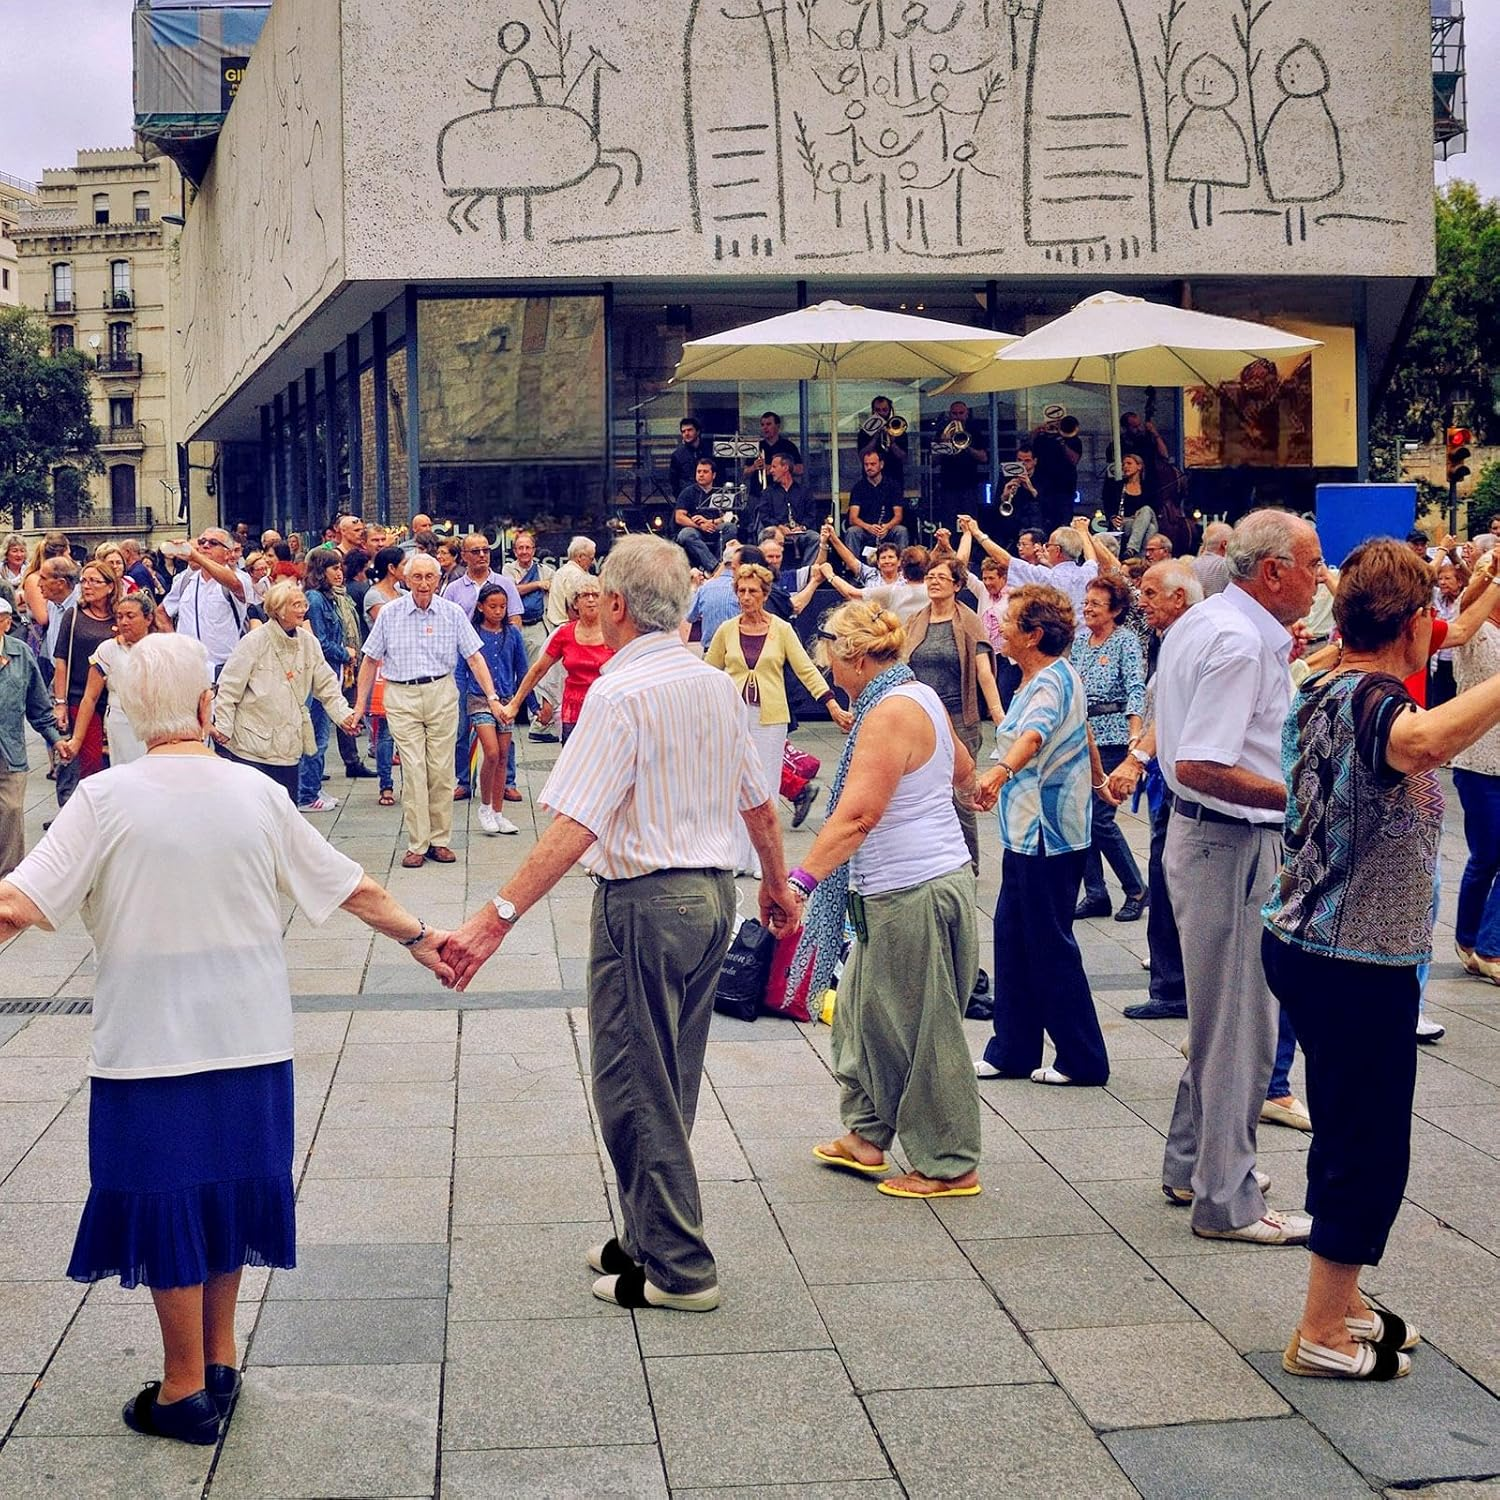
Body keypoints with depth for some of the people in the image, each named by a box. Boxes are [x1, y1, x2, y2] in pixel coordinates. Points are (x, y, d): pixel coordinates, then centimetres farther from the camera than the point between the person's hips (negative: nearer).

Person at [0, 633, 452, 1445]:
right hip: (249, 1033, 3)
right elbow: (352, 888, 4)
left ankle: (186, 1389, 16)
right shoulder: (256, 793, -3)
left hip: (148, 1038, -3)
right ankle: (219, 1358, 29)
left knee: (166, 1201, 7)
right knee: (229, 1183, 18)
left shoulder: (105, 798, -12)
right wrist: (418, 937, 17)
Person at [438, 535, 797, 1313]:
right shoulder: (716, 684, 7)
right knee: (668, 1086, 18)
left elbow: (573, 828, -27)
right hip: (715, 893, 9)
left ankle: (677, 1267, 7)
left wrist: (497, 917, -30)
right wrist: (777, 880, 32)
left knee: (632, 1088, 2)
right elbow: (760, 804, 15)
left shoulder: (619, 694, -18)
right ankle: (649, 1236, 29)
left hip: (645, 902, -8)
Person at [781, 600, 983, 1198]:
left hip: (913, 892, -10)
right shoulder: (919, 697, 11)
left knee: (920, 1030, 0)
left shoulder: (889, 715, -20)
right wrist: (963, 790, 51)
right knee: (862, 1009, 18)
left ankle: (950, 1165, 10)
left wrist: (800, 880, -35)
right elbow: (963, 771, 27)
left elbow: (857, 815, -30)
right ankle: (867, 1134, 28)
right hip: (901, 887, 10)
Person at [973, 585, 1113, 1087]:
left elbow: (1036, 733, -41)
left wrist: (1002, 770, -60)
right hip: (1028, 829, 10)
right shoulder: (1049, 675, 12)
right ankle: (1012, 1051, 17)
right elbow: (1081, 727, 29)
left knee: (1050, 943, -2)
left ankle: (1083, 1059, 8)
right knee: (1012, 936, 11)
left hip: (1048, 833, -10)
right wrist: (1098, 778, 46)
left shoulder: (1051, 681, -19)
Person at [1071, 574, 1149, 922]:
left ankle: (1136, 890, 9)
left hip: (1111, 738, -7)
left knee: (1100, 818, -8)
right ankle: (1095, 895, 14)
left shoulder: (1126, 641, -8)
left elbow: (1136, 688, -20)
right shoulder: (1079, 639, 11)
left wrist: (1135, 731, -33)